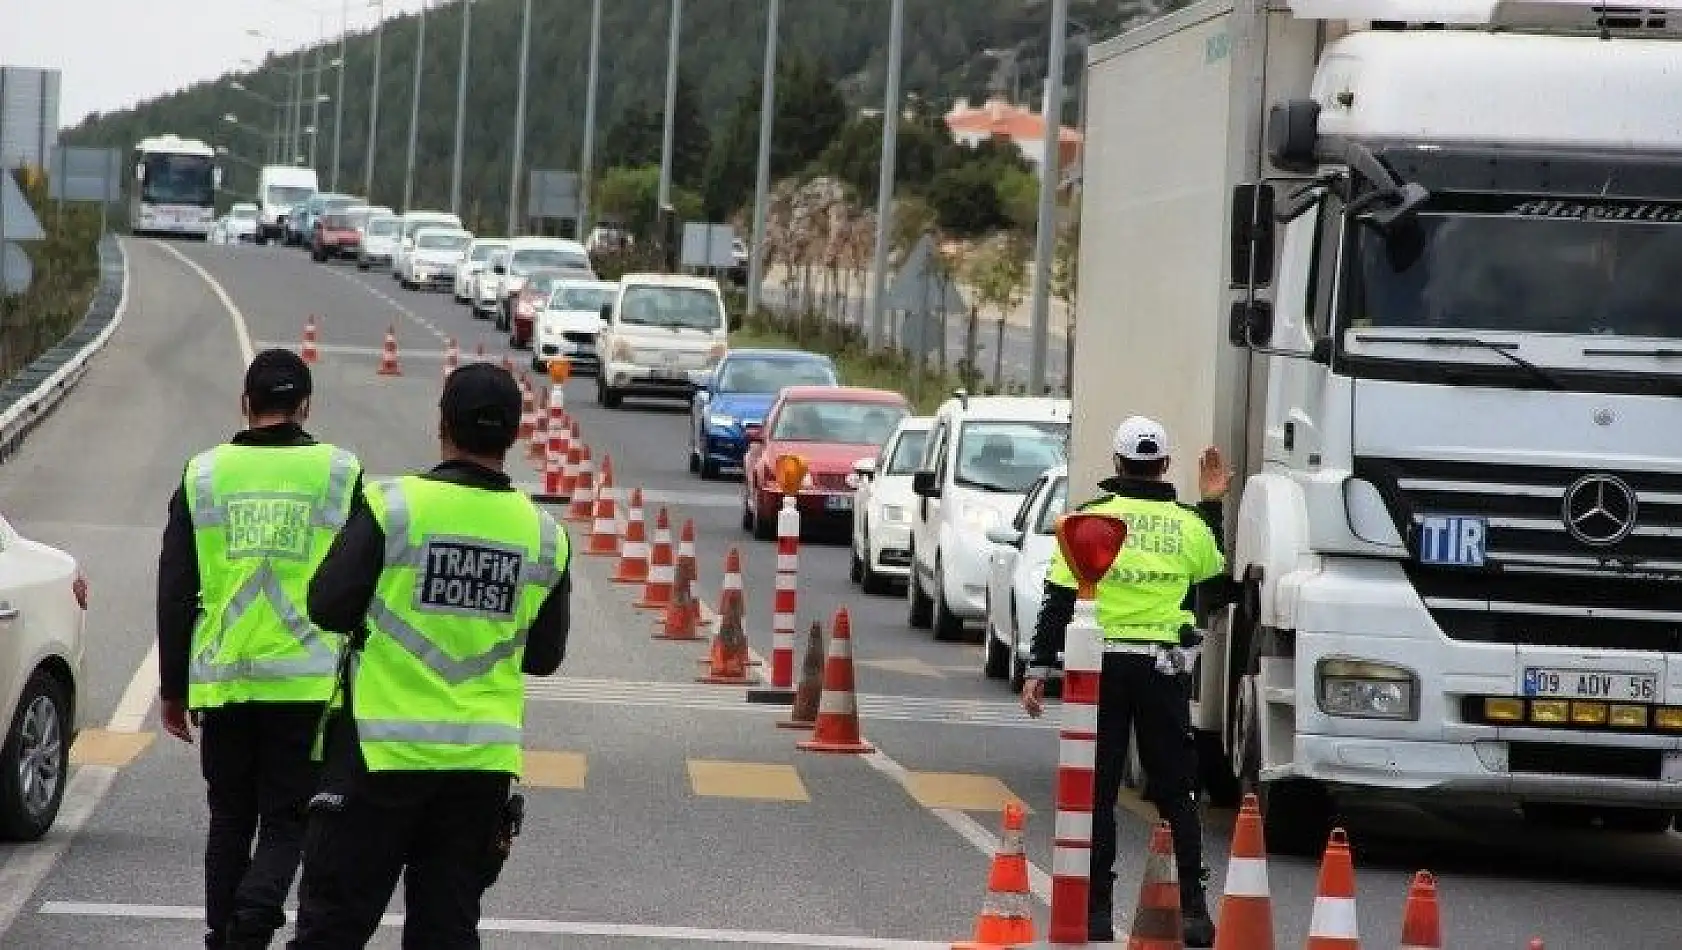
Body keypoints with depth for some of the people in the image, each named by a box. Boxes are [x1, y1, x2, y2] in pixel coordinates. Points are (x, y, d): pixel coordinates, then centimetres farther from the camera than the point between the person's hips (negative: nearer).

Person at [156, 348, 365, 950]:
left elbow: (174, 593, 6)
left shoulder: (204, 475, 5)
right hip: (307, 684, -2)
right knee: (286, 821, 4)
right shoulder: (340, 473, 1)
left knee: (229, 821, 15)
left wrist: (172, 690, 13)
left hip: (223, 680, 2)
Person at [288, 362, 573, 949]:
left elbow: (328, 607, -9)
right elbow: (544, 657, 9)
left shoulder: (393, 505, -11)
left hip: (383, 750, -3)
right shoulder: (544, 535, 1)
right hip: (483, 762, 3)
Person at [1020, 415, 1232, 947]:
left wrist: (1039, 668, -3)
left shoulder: (1091, 518, -5)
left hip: (1102, 666, -2)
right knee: (1176, 791, 10)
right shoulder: (1188, 525, 2)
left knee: (1097, 790, 4)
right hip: (1162, 668, 2)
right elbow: (1212, 567, 25)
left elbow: (1059, 599, -7)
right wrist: (1213, 504, 33)